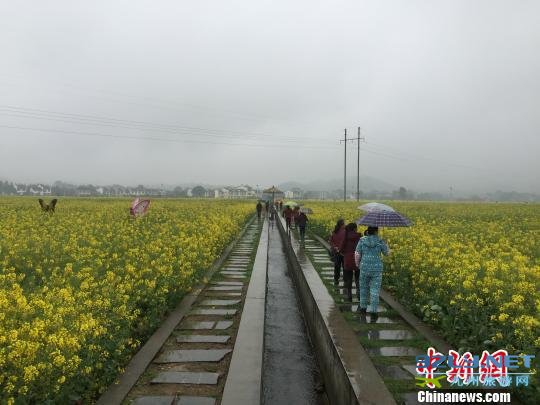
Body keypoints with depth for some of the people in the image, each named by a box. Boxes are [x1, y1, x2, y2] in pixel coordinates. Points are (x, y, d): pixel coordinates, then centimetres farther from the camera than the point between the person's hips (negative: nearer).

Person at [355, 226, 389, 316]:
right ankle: (373, 311, 6)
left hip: (365, 268, 1)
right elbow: (386, 253, 4)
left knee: (364, 288, 18)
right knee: (375, 290, 6)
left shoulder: (362, 240, -6)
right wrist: (385, 244, 20)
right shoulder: (380, 241, -8)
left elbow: (357, 255, -4)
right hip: (377, 269, -1)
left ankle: (363, 307, 30)